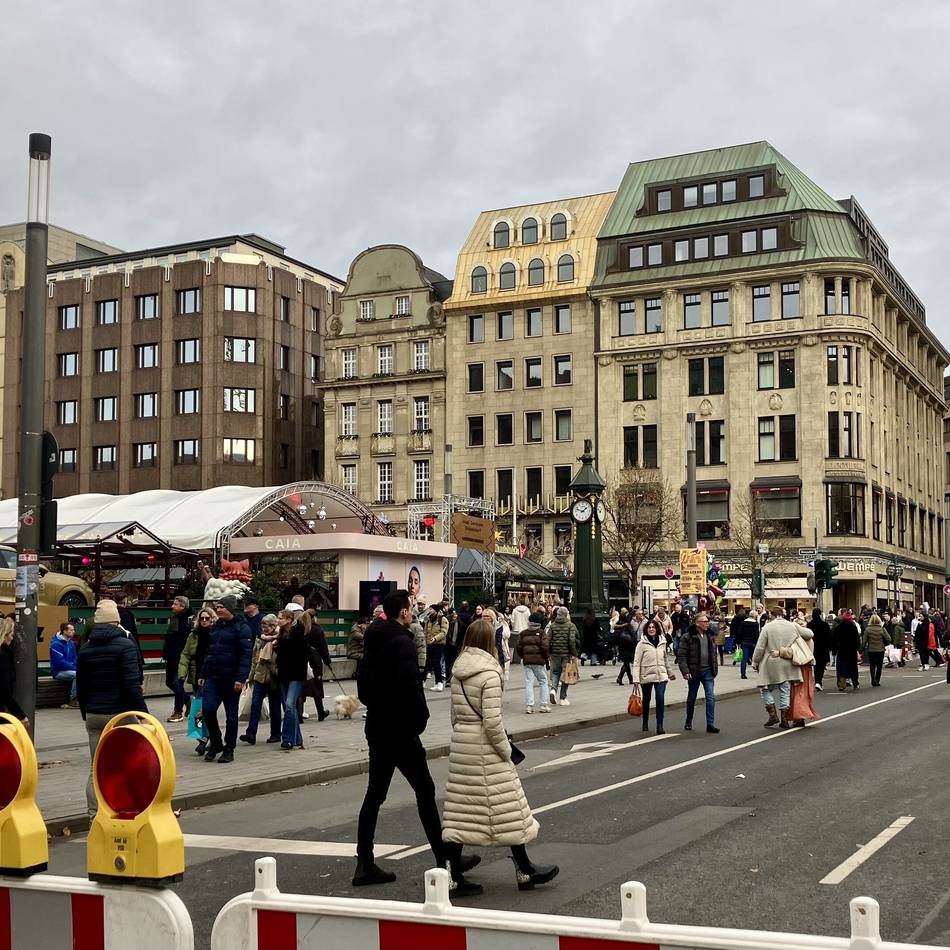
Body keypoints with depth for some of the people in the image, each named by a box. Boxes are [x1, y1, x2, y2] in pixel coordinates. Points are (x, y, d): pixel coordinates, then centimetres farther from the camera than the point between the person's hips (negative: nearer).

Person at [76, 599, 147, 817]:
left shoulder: (85, 649, 8)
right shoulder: (125, 645, -8)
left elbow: (81, 687, 13)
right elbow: (132, 684, -15)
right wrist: (143, 713, -11)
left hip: (93, 715, 5)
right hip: (120, 713, -5)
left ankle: (94, 815, 7)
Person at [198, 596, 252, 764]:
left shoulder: (241, 628, -7)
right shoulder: (215, 626, 14)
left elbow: (246, 655, -13)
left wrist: (241, 678, -20)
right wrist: (203, 674, 16)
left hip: (231, 679, -6)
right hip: (213, 677, 6)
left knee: (231, 715, 4)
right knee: (207, 710, -4)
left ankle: (229, 750, 14)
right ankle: (215, 743, 14)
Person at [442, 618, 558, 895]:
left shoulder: (458, 671, 7)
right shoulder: (489, 673, -14)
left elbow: (455, 713, 11)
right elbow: (492, 720, -18)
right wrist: (506, 749, -8)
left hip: (460, 743, 7)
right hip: (484, 747, -7)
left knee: (459, 811, 7)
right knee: (506, 809, 5)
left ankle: (454, 877, 7)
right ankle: (525, 872, 16)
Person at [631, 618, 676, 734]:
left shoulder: (662, 642, 6)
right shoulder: (642, 644, -7)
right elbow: (636, 662, -9)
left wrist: (671, 672, 24)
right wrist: (636, 679, -15)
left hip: (661, 676, 2)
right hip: (646, 676, -2)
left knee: (660, 698, -15)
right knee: (646, 700, 12)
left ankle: (660, 725, -13)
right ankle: (645, 724, 30)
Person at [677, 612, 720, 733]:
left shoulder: (710, 636, 8)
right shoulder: (688, 637, -10)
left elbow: (714, 654, 16)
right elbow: (681, 656, -11)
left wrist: (715, 669, 10)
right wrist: (685, 671, -17)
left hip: (708, 671, 4)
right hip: (693, 672, -3)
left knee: (711, 697, -7)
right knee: (691, 698, 10)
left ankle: (710, 723, -6)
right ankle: (688, 722, 28)